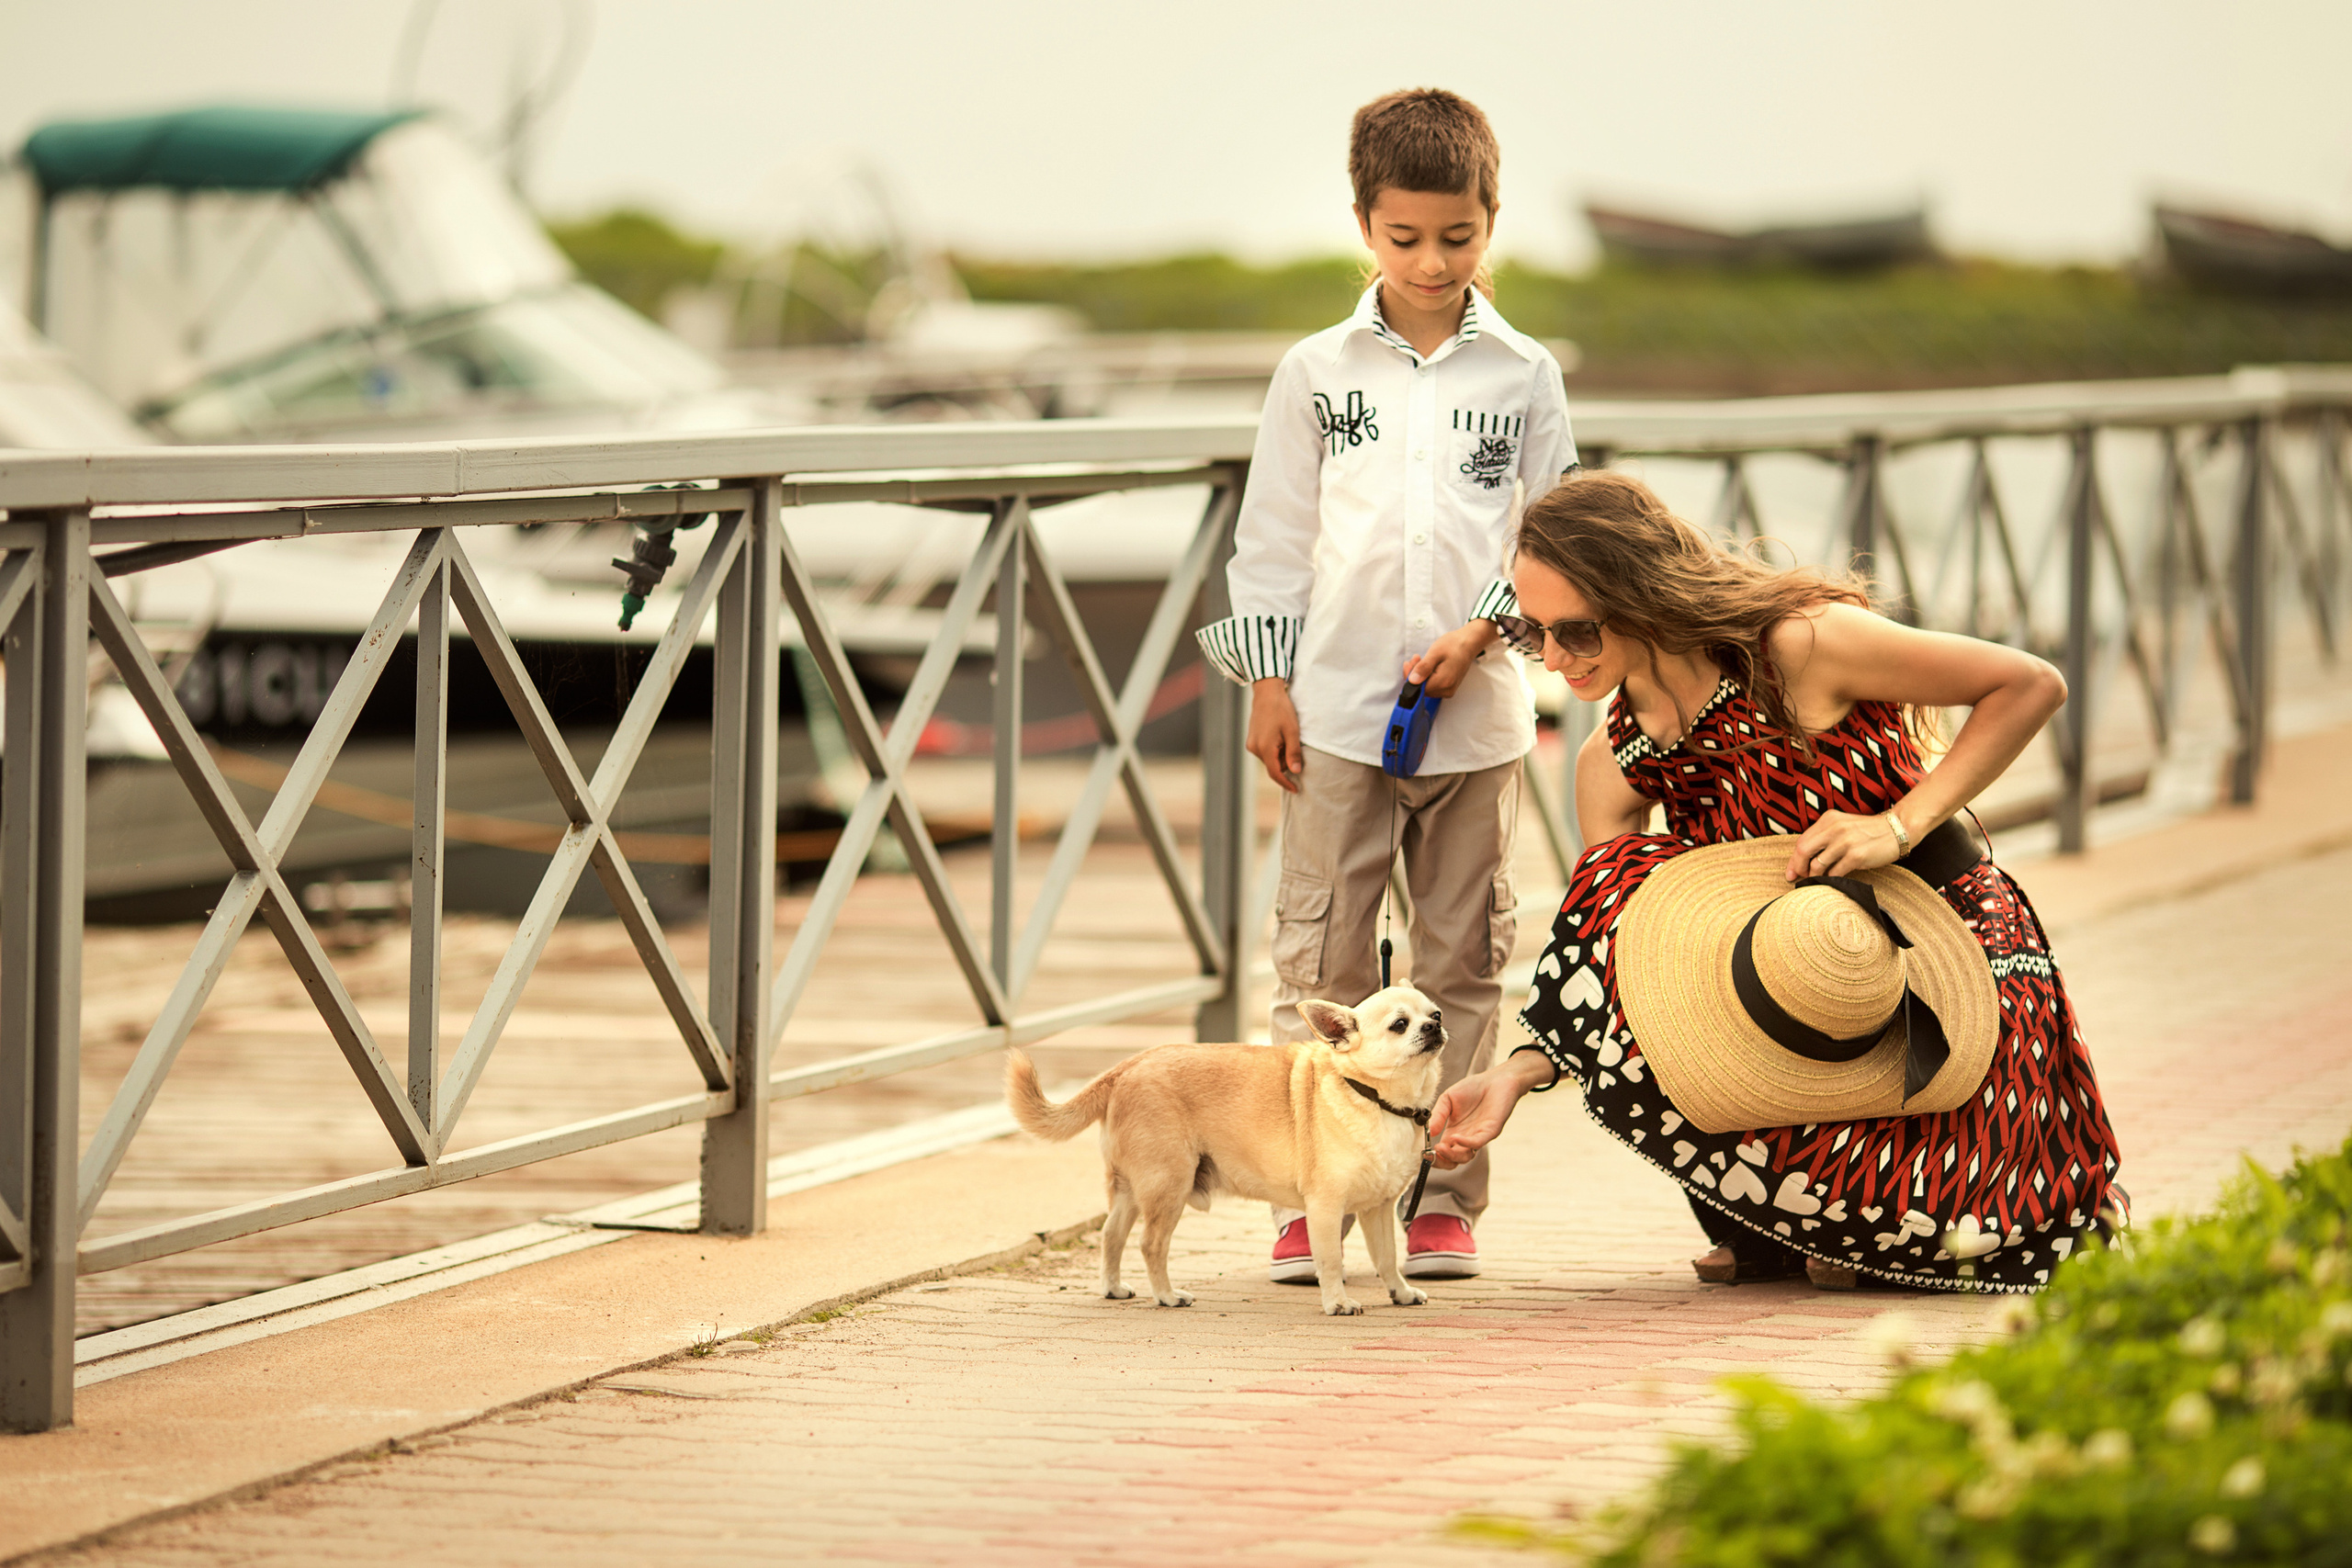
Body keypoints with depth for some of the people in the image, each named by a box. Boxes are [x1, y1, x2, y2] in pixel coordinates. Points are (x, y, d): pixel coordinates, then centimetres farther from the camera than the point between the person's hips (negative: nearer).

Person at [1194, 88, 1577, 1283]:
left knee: (1461, 962, 4)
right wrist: (1268, 681, 1)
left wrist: (1482, 633, -9)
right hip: (1337, 711, -1)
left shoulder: (1523, 376, 6)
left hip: (1476, 715, 1)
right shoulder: (1316, 374, 6)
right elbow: (1272, 537, 7)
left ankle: (1443, 1200, 10)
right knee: (1323, 960, -2)